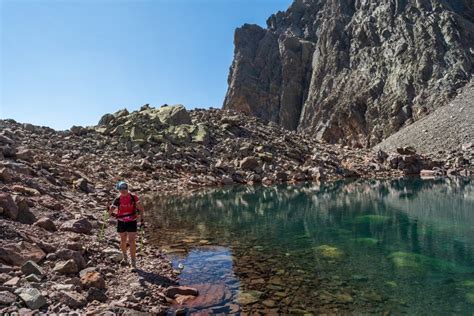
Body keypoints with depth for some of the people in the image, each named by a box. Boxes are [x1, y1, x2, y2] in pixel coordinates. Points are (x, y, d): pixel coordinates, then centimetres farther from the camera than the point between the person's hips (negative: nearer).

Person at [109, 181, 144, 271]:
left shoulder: (133, 197, -10)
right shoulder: (118, 199, -5)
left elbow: (141, 208, -1)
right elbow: (111, 210, -2)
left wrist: (141, 218, -8)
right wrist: (112, 213, -25)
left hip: (132, 222, -3)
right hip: (121, 222, 3)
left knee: (131, 242, -8)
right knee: (123, 241, 16)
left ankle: (133, 264, -4)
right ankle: (125, 258, 41)